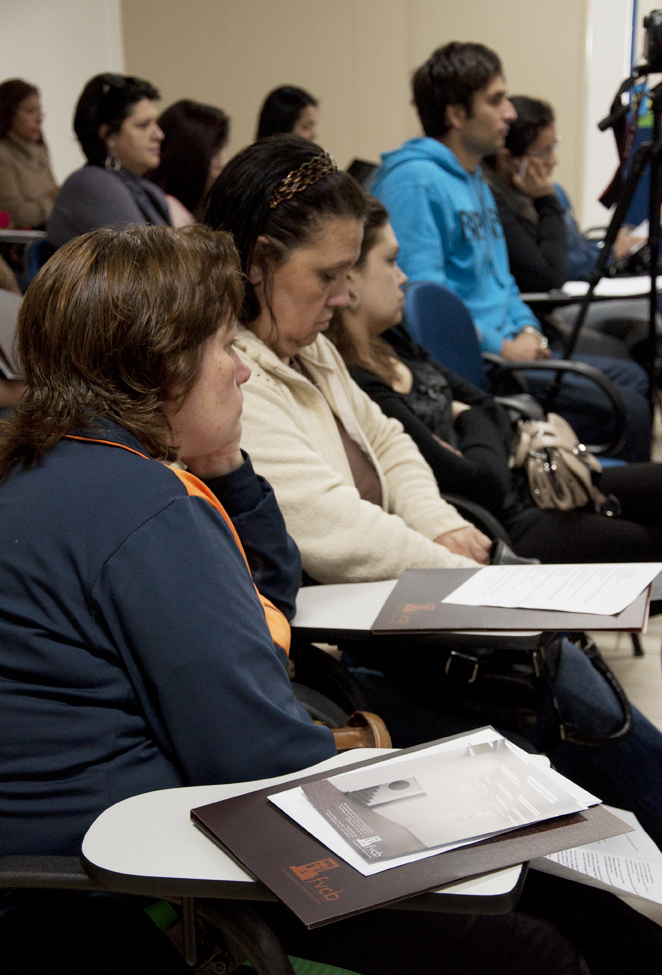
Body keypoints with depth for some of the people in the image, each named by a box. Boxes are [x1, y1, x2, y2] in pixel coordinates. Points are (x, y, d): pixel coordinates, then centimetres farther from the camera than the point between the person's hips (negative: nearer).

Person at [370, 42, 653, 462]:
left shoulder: (475, 180, 19)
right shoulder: (414, 182, -15)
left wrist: (527, 329, 7)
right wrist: (502, 346, -16)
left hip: (502, 347, 11)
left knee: (630, 377, 11)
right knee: (624, 409, -16)